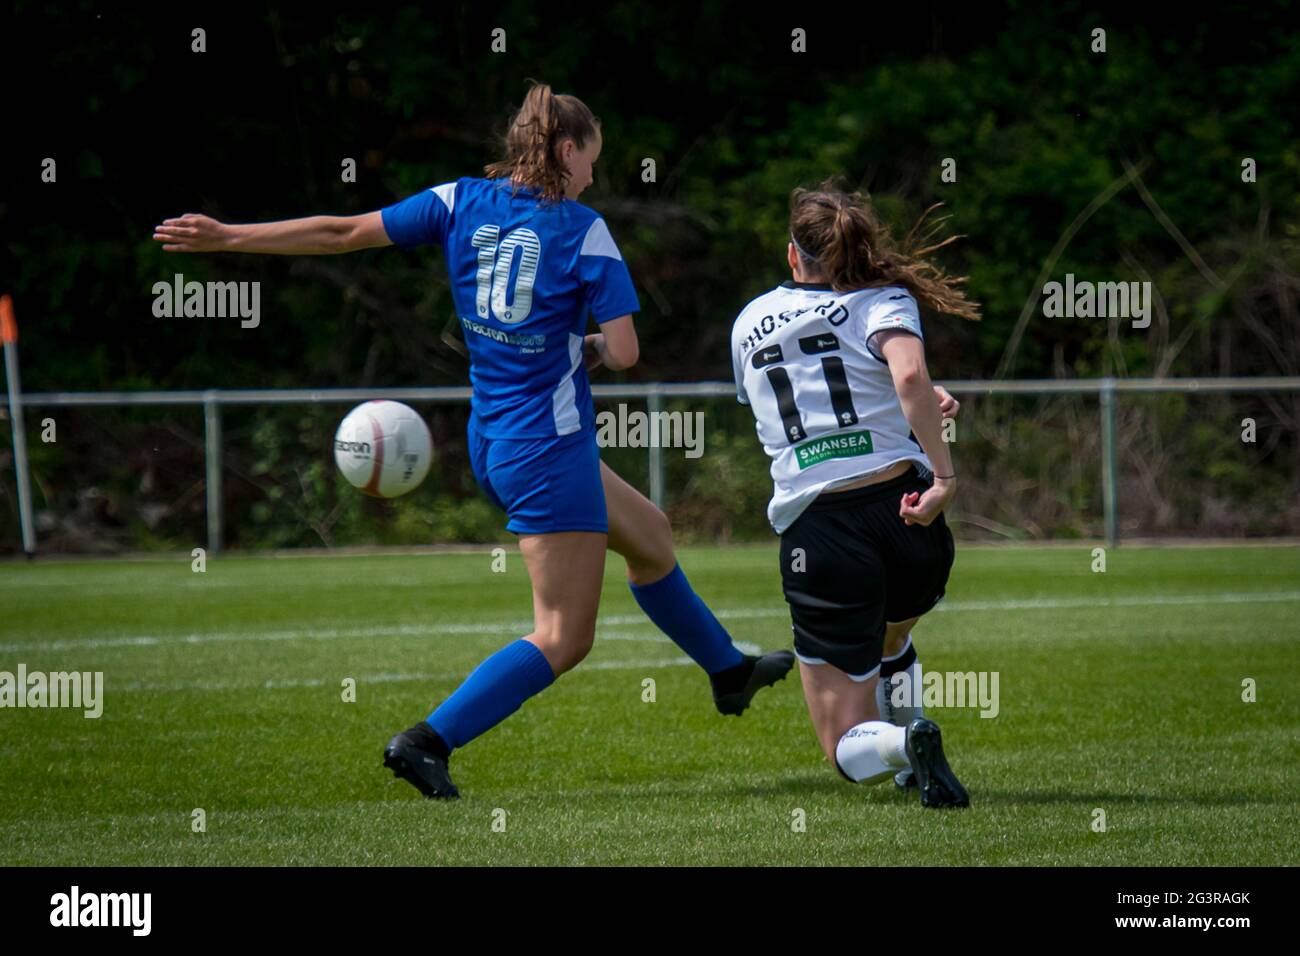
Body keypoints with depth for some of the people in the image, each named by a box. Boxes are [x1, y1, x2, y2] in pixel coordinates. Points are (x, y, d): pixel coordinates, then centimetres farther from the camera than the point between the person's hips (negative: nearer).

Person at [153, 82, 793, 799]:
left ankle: (727, 668, 44)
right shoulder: (582, 230, -13)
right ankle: (428, 740, -12)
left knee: (651, 535, 28)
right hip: (549, 450, -8)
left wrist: (225, 236, 4)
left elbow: (343, 232, -1)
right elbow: (623, 351, -16)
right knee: (563, 638, -3)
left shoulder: (461, 202, 1)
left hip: (491, 444, 8)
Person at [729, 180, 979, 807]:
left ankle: (902, 742, -27)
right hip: (903, 514, 0)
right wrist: (943, 477, -18)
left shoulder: (749, 322, 16)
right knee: (889, 644, 37)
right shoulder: (882, 302, 3)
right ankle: (912, 756, 17)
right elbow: (909, 375, -19)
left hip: (816, 534, 0)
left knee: (848, 749, 6)